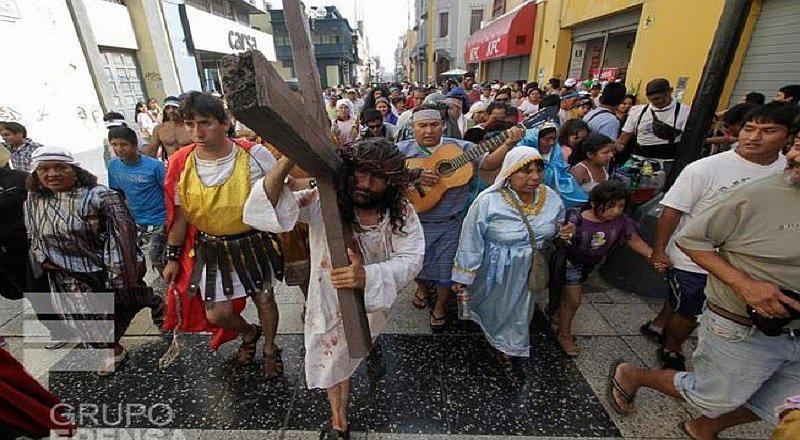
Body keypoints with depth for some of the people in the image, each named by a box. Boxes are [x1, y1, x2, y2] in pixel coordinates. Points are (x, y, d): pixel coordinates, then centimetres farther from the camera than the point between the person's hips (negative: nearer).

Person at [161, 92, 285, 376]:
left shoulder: (254, 155, -18)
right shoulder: (180, 163, -10)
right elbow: (180, 214, 2)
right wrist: (172, 258, 8)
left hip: (254, 244, -2)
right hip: (211, 250, 2)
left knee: (264, 299, 15)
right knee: (217, 315, 8)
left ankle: (270, 348, 46)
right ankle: (249, 333, 45)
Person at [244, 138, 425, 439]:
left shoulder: (402, 214, -21)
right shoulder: (323, 201, -24)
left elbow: (410, 260, -28)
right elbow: (263, 209, -33)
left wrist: (367, 276, -47)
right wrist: (287, 162, -51)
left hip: (370, 301, -1)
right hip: (328, 301, 1)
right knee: (332, 361, 30)